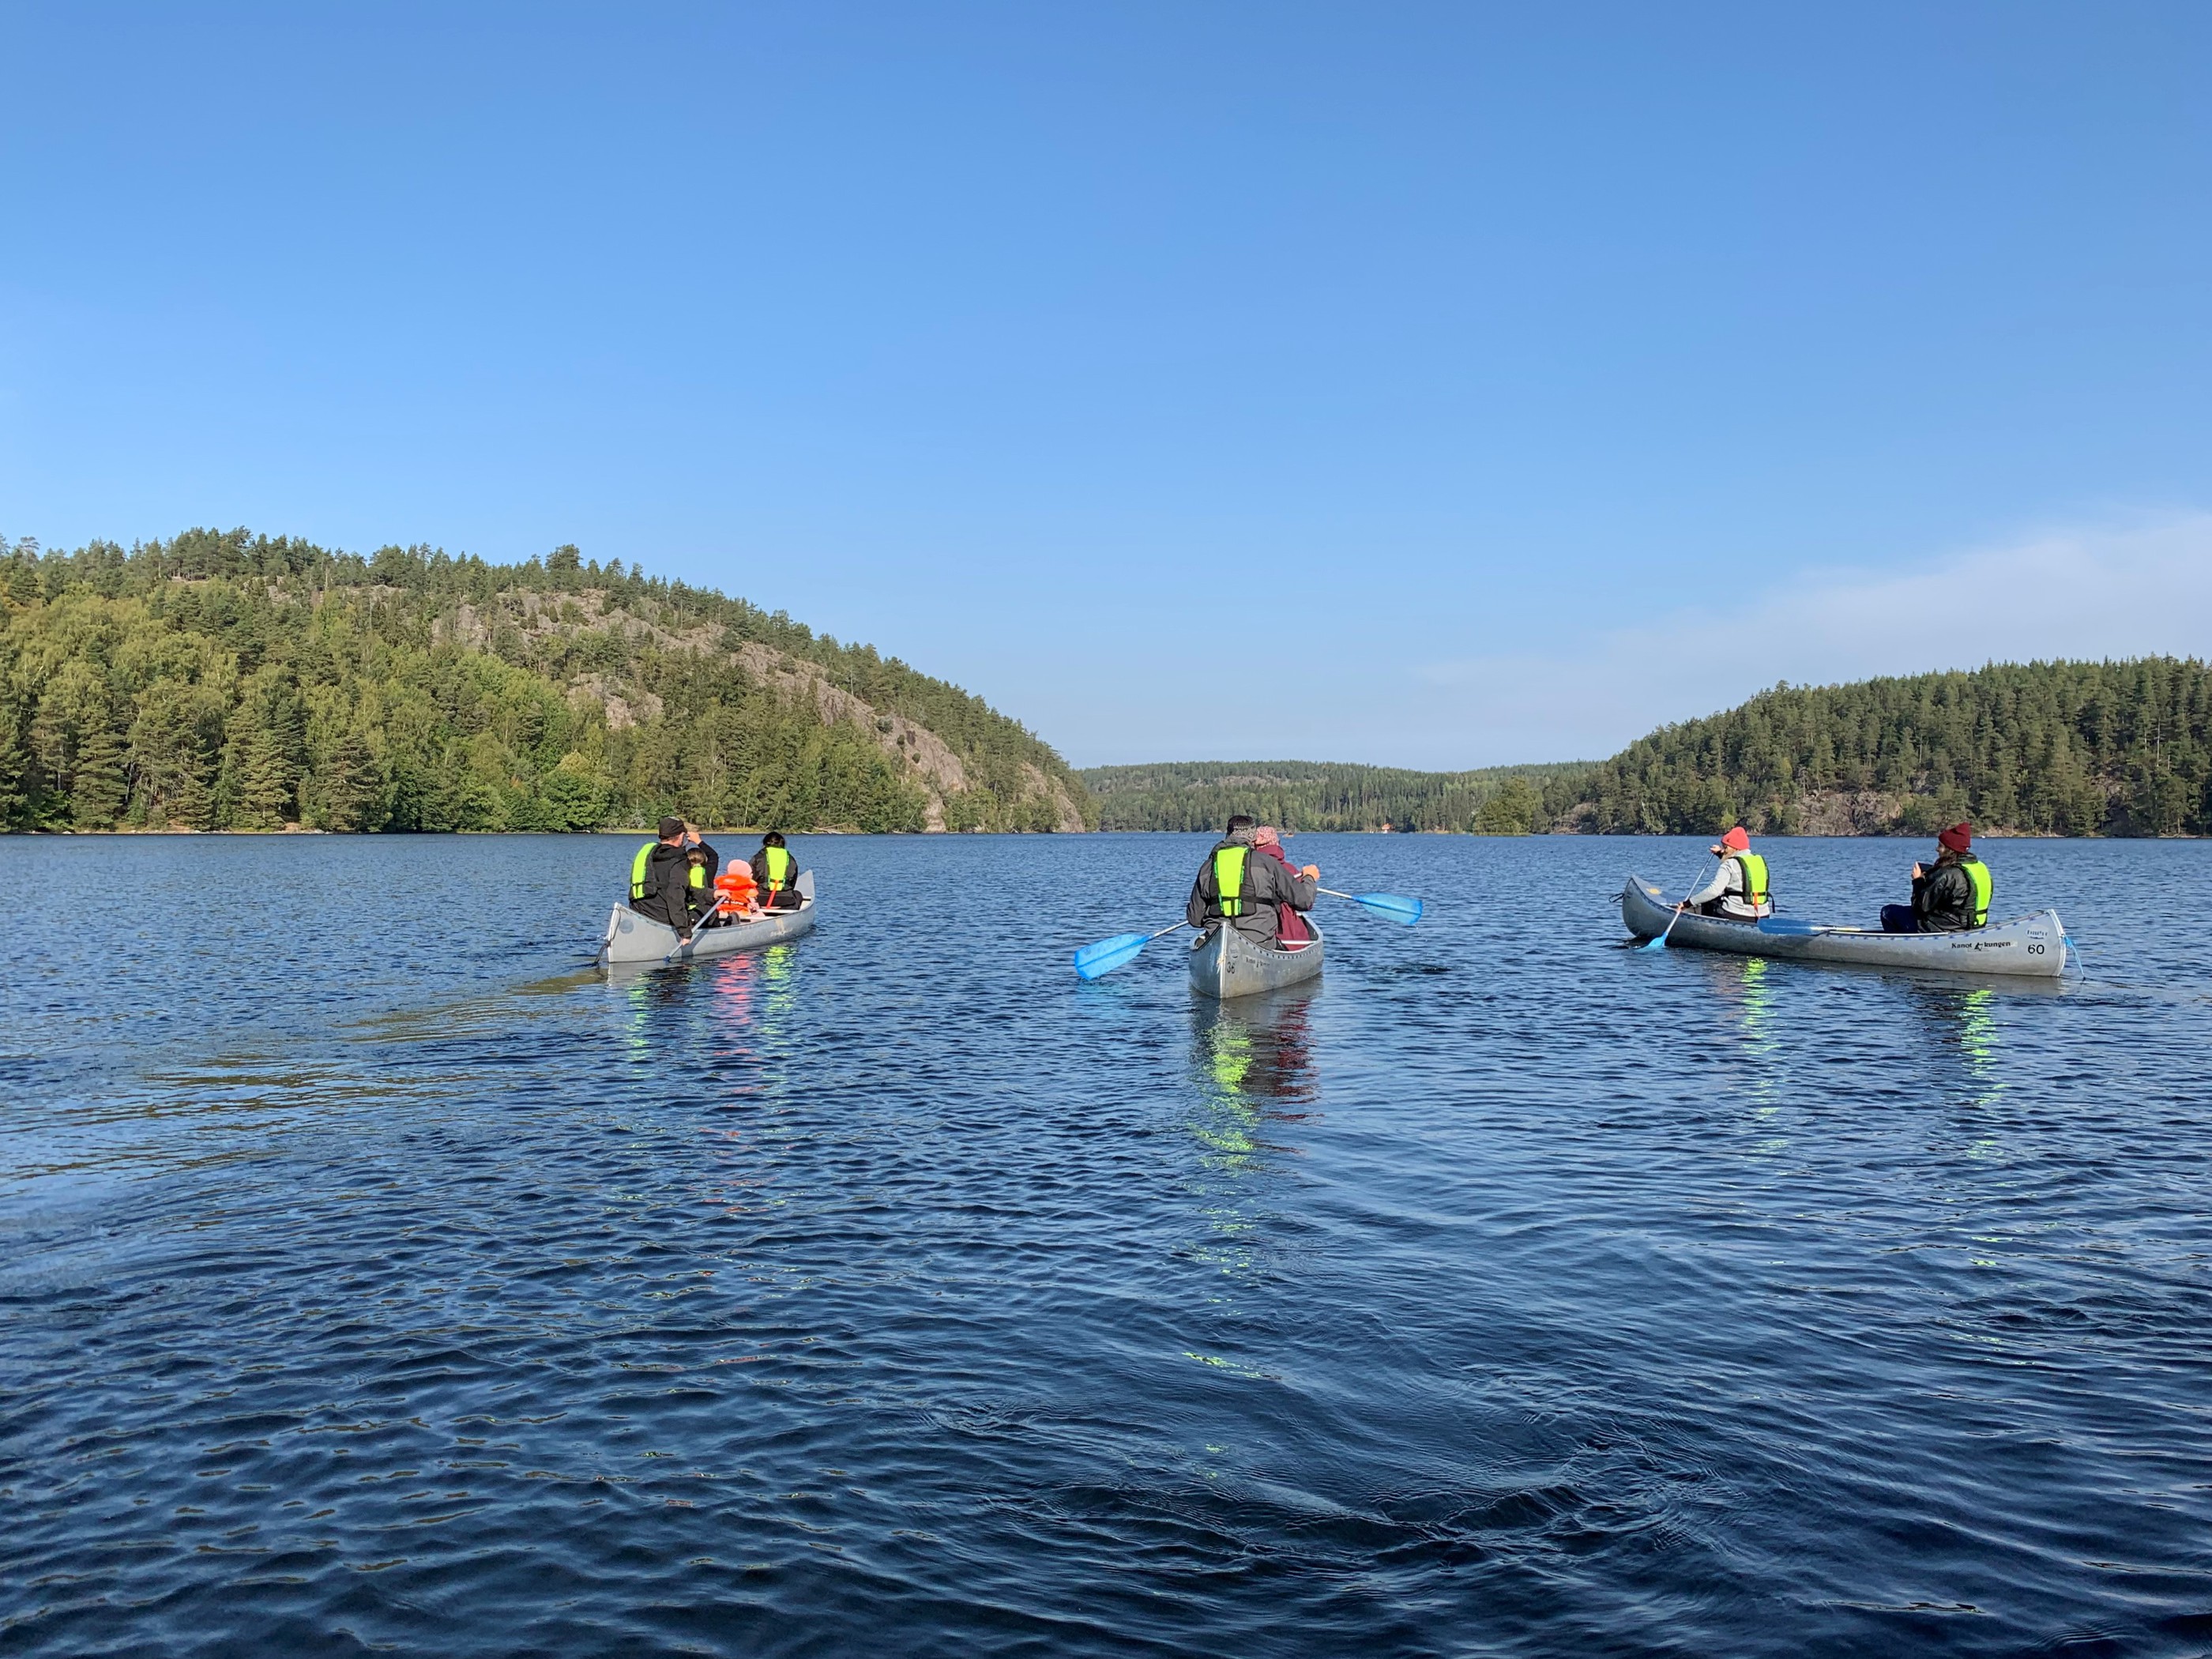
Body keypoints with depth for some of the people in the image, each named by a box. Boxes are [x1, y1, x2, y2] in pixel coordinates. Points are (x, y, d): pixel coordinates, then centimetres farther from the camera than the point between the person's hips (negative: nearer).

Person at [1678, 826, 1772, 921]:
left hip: (1735, 917, -8)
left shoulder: (1729, 865, -10)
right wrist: (1721, 854, 42)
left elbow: (1714, 890, -19)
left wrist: (1688, 903, -15)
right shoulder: (1760, 861, 13)